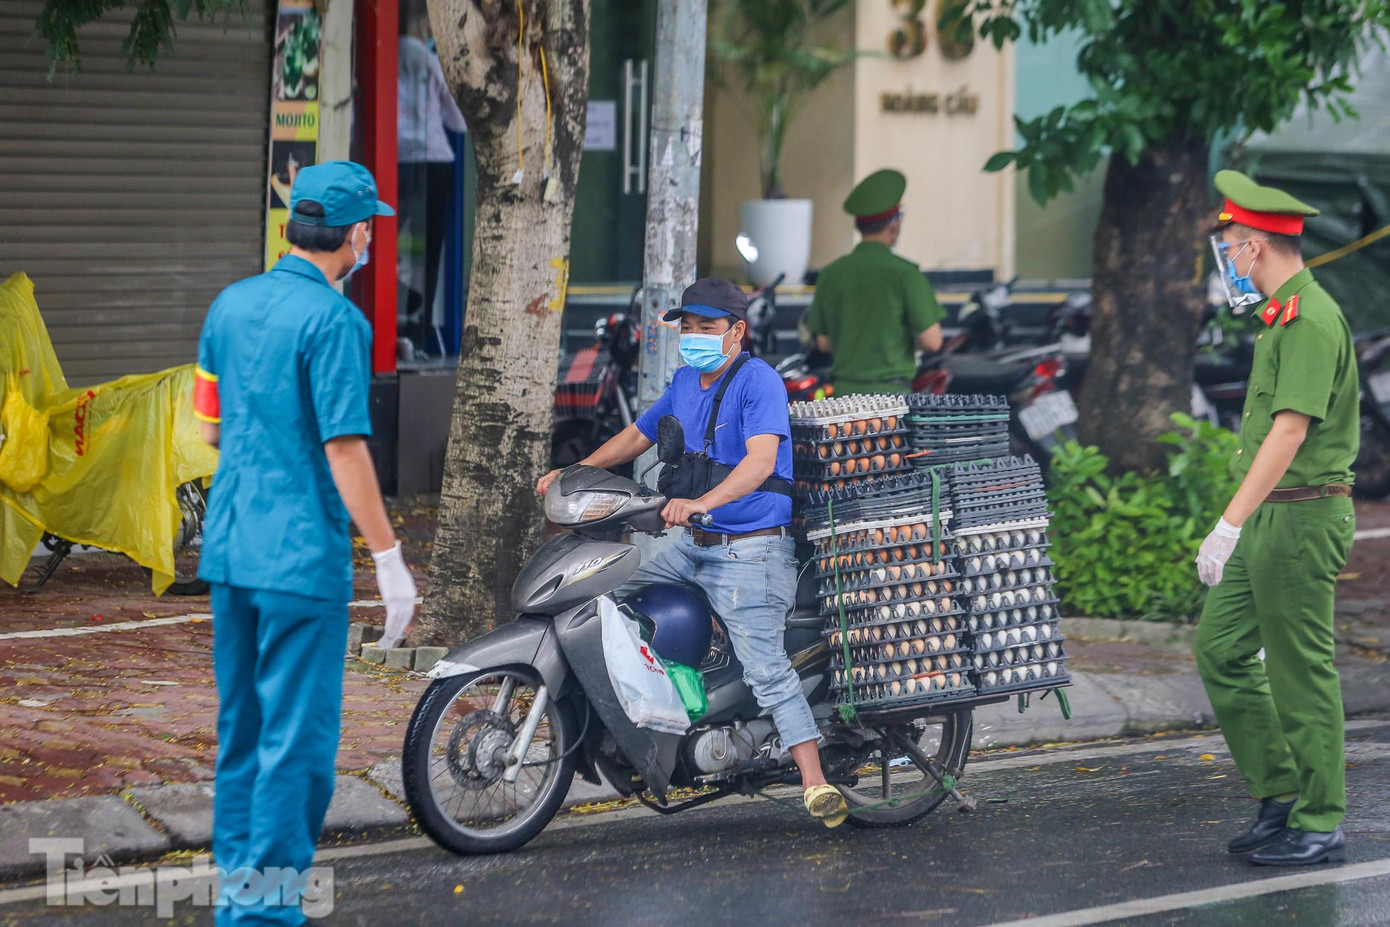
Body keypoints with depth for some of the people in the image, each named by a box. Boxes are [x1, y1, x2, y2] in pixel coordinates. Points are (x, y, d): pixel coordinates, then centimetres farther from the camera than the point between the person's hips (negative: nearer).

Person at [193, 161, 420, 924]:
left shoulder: (231, 304, 9)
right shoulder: (332, 319, -15)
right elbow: (345, 449, -18)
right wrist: (389, 559, -14)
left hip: (229, 546, 8)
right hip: (302, 553, -8)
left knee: (241, 723, 16)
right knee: (298, 732, -3)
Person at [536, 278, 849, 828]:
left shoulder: (758, 381, -13)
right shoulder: (686, 381, 14)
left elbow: (760, 461, -26)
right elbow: (637, 435, 27)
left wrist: (700, 503, -40)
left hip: (751, 550, -9)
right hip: (693, 546, 9)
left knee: (765, 668, -17)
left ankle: (815, 783, -19)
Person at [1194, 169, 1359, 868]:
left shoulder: (1310, 320, -18)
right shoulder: (1281, 315, 15)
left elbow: (1289, 433, -25)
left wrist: (1230, 524, -27)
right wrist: (1240, 525, 23)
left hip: (1302, 517, -10)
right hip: (1268, 521, 10)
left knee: (1301, 672, -3)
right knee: (1220, 649, 11)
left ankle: (1319, 825, 6)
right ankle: (1281, 795, 18)